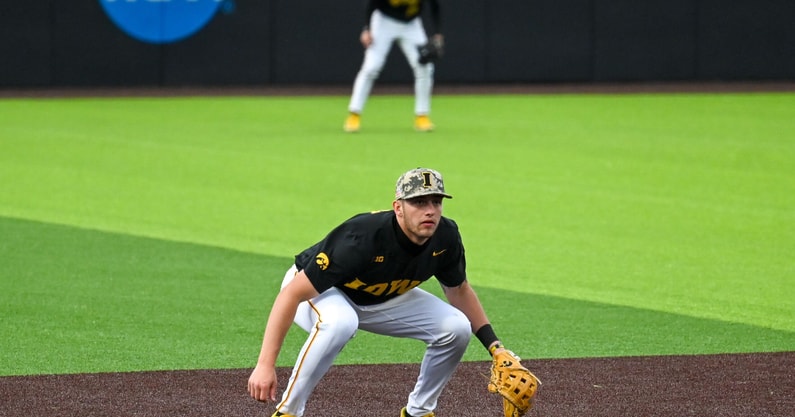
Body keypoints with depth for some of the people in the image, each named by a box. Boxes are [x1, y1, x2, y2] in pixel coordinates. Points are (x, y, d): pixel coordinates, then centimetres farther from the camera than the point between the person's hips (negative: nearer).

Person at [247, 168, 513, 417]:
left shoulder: (445, 237, -20)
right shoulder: (362, 238, -40)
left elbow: (459, 291, 3)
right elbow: (292, 294, -39)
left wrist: (494, 346, -4)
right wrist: (265, 365, -43)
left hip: (384, 300, 6)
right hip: (318, 293, -6)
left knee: (456, 328, -11)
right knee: (339, 322, -41)